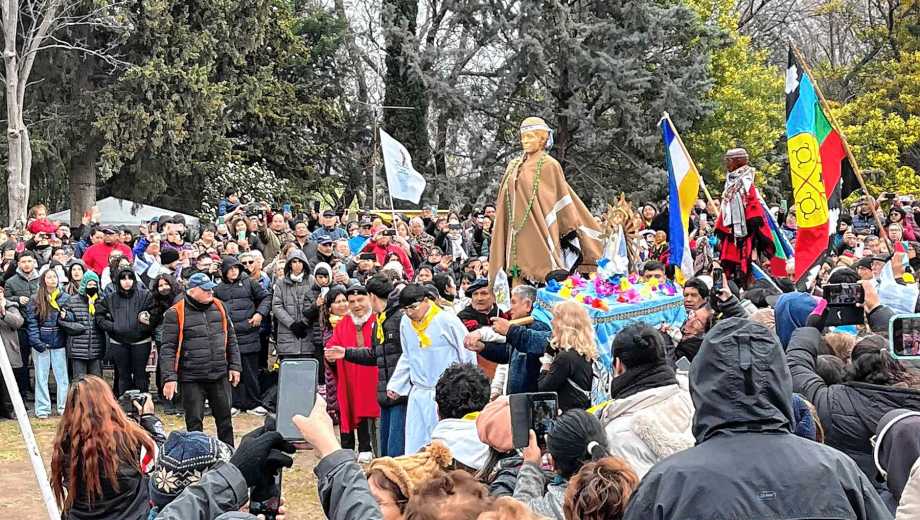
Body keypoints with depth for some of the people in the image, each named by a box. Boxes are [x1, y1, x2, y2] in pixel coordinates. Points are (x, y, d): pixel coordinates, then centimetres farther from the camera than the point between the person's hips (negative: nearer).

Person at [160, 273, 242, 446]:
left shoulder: (218, 306, 6)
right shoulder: (175, 313, -8)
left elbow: (231, 338, 14)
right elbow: (168, 348, -9)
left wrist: (234, 366, 9)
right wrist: (169, 378, -15)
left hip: (220, 375, 4)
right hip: (192, 379, -4)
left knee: (225, 418, 12)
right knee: (194, 422, 4)